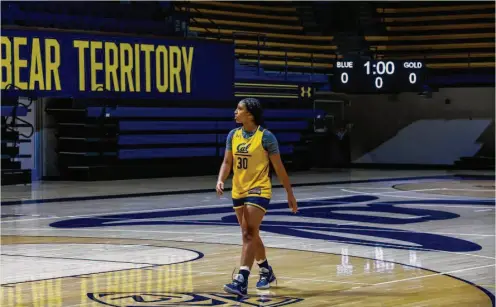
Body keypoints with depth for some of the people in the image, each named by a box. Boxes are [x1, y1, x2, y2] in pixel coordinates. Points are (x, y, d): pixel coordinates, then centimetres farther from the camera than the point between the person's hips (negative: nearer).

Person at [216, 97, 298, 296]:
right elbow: (227, 162, 9)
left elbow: (278, 167, -5)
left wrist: (290, 194, -1)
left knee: (249, 234, -16)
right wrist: (220, 181, -12)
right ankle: (267, 272, 35)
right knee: (251, 235, 16)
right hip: (238, 192, 7)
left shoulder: (266, 137, -11)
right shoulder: (233, 135, 5)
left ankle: (241, 281, -21)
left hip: (258, 191, -7)